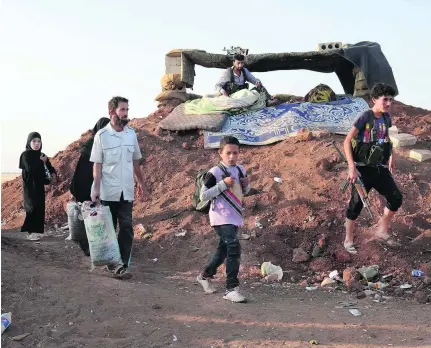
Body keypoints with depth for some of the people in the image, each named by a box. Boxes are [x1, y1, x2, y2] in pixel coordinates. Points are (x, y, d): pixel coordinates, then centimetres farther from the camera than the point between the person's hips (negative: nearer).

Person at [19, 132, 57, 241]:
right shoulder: (26, 155, -7)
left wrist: (53, 174, -5)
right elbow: (30, 169, -21)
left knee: (40, 208, 5)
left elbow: (49, 167, 16)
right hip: (30, 186, -7)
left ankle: (35, 230, 12)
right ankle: (30, 232, -6)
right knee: (32, 208, -10)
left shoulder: (42, 155, 12)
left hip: (39, 186, 7)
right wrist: (41, 161, -13)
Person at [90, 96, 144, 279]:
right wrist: (96, 188, -13)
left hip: (126, 191, 3)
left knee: (126, 228, -2)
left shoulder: (131, 134, 4)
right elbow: (97, 164, -6)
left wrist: (140, 181, 17)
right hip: (108, 191, -3)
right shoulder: (102, 135, -7)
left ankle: (123, 265, -1)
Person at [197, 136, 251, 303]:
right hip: (221, 217, -8)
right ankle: (231, 289, -14)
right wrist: (223, 184, -20)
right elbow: (203, 195, -15)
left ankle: (205, 275, 41)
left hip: (235, 217, 8)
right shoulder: (215, 172, -13)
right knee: (234, 248, -19)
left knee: (224, 249, 19)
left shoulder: (241, 170, 7)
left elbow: (244, 192, 21)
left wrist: (246, 185, -2)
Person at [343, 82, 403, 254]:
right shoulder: (365, 117, -16)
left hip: (380, 167, 6)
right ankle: (348, 240, 14)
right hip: (363, 168, -6)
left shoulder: (386, 117, 4)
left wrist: (391, 157, 21)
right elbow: (347, 141, -17)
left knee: (396, 198, 4)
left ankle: (382, 231, 23)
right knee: (357, 203, -1)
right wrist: (352, 168, -22)